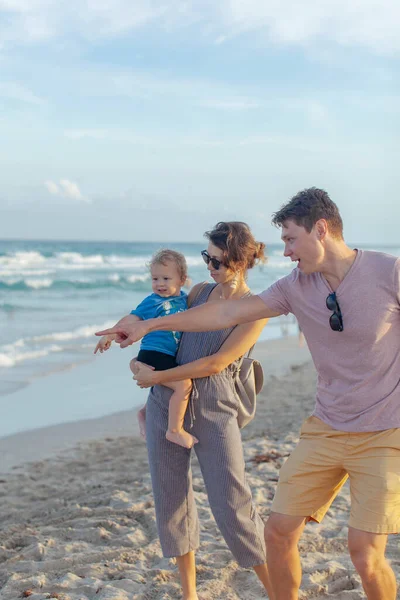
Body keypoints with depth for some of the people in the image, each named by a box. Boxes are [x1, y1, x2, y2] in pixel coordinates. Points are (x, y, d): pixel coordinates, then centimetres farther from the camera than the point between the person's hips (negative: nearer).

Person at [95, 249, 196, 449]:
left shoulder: (183, 299, 10)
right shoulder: (151, 302, -6)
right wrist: (109, 336, -19)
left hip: (169, 357, 8)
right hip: (152, 355, -8)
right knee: (183, 384, -25)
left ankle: (144, 413, 50)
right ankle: (175, 430, -18)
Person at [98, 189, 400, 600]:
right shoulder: (297, 286, 1)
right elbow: (228, 313, 5)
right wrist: (147, 326, 6)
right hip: (325, 429, 5)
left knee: (365, 556, -9)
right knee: (278, 531, 3)